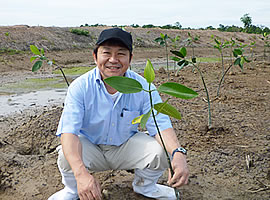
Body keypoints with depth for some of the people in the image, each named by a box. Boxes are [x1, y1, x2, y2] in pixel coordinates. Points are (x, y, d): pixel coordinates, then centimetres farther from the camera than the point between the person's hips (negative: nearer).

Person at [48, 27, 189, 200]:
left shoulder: (143, 87, -15)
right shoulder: (80, 87, -21)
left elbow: (161, 126, -20)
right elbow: (69, 132, -30)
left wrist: (178, 154, -43)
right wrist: (81, 173, -48)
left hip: (127, 146, 2)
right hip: (90, 147, -1)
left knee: (161, 151, -24)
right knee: (67, 157, -32)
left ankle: (144, 185, 11)